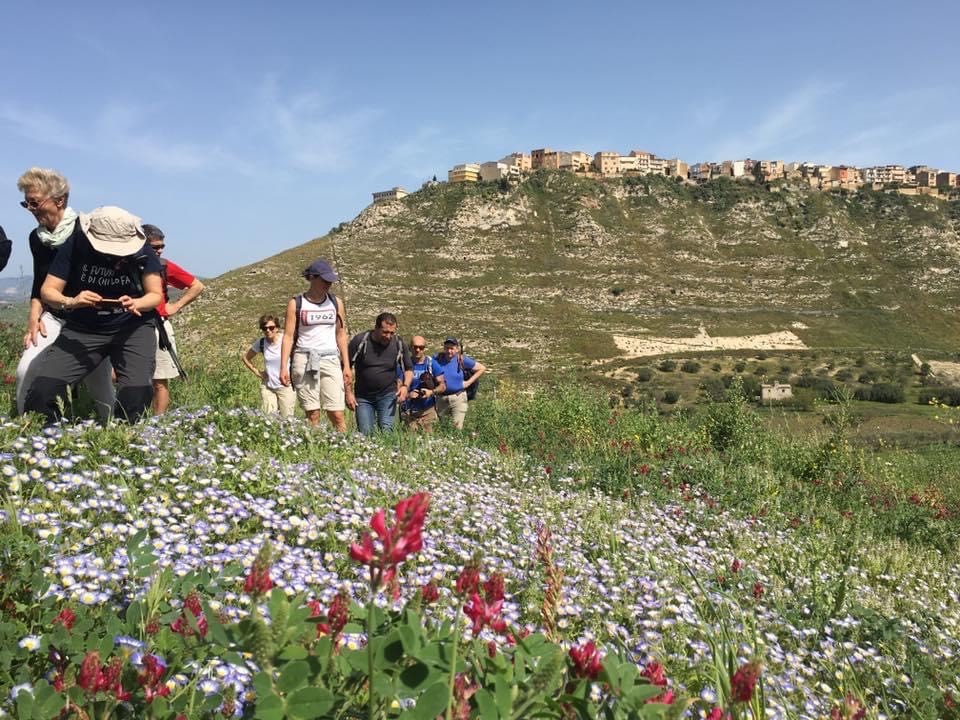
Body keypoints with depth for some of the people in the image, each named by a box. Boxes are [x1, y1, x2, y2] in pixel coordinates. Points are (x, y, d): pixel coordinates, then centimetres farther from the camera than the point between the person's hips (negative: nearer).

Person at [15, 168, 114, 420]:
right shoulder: (36, 237, 5)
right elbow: (40, 283, 14)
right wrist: (34, 316, 1)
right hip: (54, 317, 5)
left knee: (99, 383, 1)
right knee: (26, 370, -14)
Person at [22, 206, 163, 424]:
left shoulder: (141, 250, -10)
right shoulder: (75, 244, -9)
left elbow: (156, 295, -7)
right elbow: (48, 291, -7)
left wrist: (136, 304, -30)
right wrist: (70, 302, -30)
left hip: (132, 327, -1)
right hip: (82, 329, 1)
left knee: (137, 392, -23)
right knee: (42, 387, -17)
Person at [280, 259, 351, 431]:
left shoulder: (336, 302, 10)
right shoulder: (296, 303, 2)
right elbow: (288, 336, 1)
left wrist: (346, 366, 10)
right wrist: (283, 367, -7)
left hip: (330, 360, 2)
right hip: (304, 360, -2)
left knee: (337, 415, -6)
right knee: (312, 414, -3)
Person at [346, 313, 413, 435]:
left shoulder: (399, 344, -5)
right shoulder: (360, 340, -11)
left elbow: (408, 369, 9)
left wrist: (405, 386, -10)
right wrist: (348, 393, -9)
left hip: (388, 394, 1)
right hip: (363, 396, 0)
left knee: (386, 430, -11)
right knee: (365, 433, -4)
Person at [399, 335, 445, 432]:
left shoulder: (431, 363, 3)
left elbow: (443, 386, 3)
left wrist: (432, 392, -16)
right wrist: (408, 395, -19)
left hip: (428, 411, 1)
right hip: (409, 412, -1)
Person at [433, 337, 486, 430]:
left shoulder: (462, 360, -6)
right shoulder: (437, 358, -3)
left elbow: (482, 368, 1)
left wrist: (469, 382, -4)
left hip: (458, 398, -2)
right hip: (441, 398, 2)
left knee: (457, 428, -3)